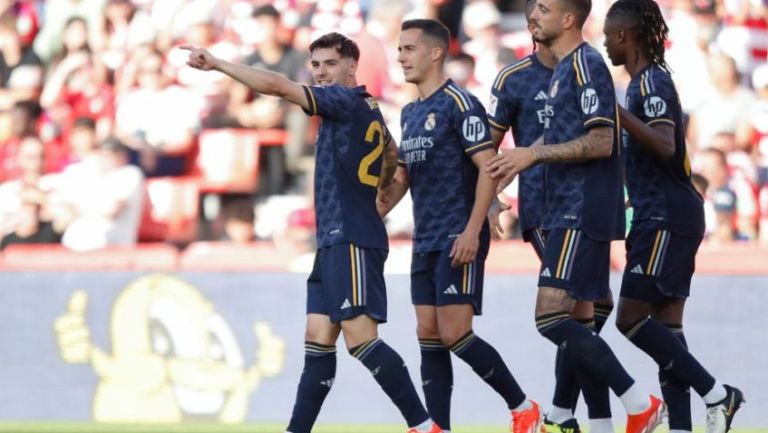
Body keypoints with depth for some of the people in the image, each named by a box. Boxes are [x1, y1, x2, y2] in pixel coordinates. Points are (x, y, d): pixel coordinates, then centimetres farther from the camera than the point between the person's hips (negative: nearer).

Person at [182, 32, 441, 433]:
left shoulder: (347, 101, -10)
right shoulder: (368, 110, 17)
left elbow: (278, 86, -19)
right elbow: (392, 155, 37)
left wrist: (216, 64, -15)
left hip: (351, 240, -10)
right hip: (334, 241, 10)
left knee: (359, 337, -15)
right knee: (318, 339, 6)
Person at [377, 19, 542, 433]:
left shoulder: (458, 104, -10)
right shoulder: (410, 113, 15)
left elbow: (488, 168, -15)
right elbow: (402, 175, 24)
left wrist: (472, 231, -22)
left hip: (458, 239, -8)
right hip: (425, 241, 8)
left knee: (455, 335, -12)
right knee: (429, 336, 4)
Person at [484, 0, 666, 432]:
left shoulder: (586, 64, -13)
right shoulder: (563, 67, 17)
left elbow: (600, 142, -20)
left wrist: (534, 154, -17)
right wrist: (523, 159, 14)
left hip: (581, 214, -10)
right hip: (570, 212, 10)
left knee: (552, 318, -15)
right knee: (576, 324, 9)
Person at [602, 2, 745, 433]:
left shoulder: (651, 82, -13)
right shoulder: (648, 81, 18)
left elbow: (665, 145, -27)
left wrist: (618, 114, -35)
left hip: (667, 218, -10)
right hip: (661, 218, 10)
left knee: (632, 319, -11)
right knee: (666, 326, 6)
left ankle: (716, 393, -11)